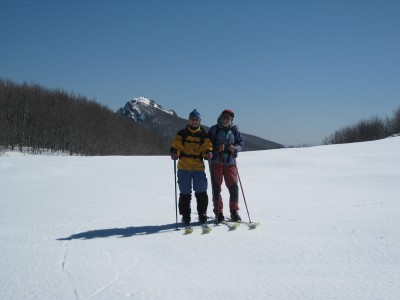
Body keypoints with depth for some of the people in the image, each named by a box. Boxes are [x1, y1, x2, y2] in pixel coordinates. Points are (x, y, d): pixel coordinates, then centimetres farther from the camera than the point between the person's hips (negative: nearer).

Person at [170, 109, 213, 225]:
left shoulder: (203, 135, 10)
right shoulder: (182, 134, 7)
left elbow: (208, 147, 10)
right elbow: (174, 146, 5)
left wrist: (208, 153, -12)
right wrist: (174, 153, -16)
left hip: (199, 167, 1)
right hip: (184, 167, -1)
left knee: (201, 193, 1)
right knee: (185, 193, 3)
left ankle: (202, 215, 14)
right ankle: (185, 216, 12)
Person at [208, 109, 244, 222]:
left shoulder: (234, 130, 8)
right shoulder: (214, 129, 2)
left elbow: (241, 144, 10)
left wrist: (235, 148, -11)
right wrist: (217, 148, -17)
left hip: (230, 162, 1)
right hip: (216, 162, -1)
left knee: (233, 187, -2)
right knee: (216, 188, 1)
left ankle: (234, 211, 11)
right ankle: (218, 212, 10)